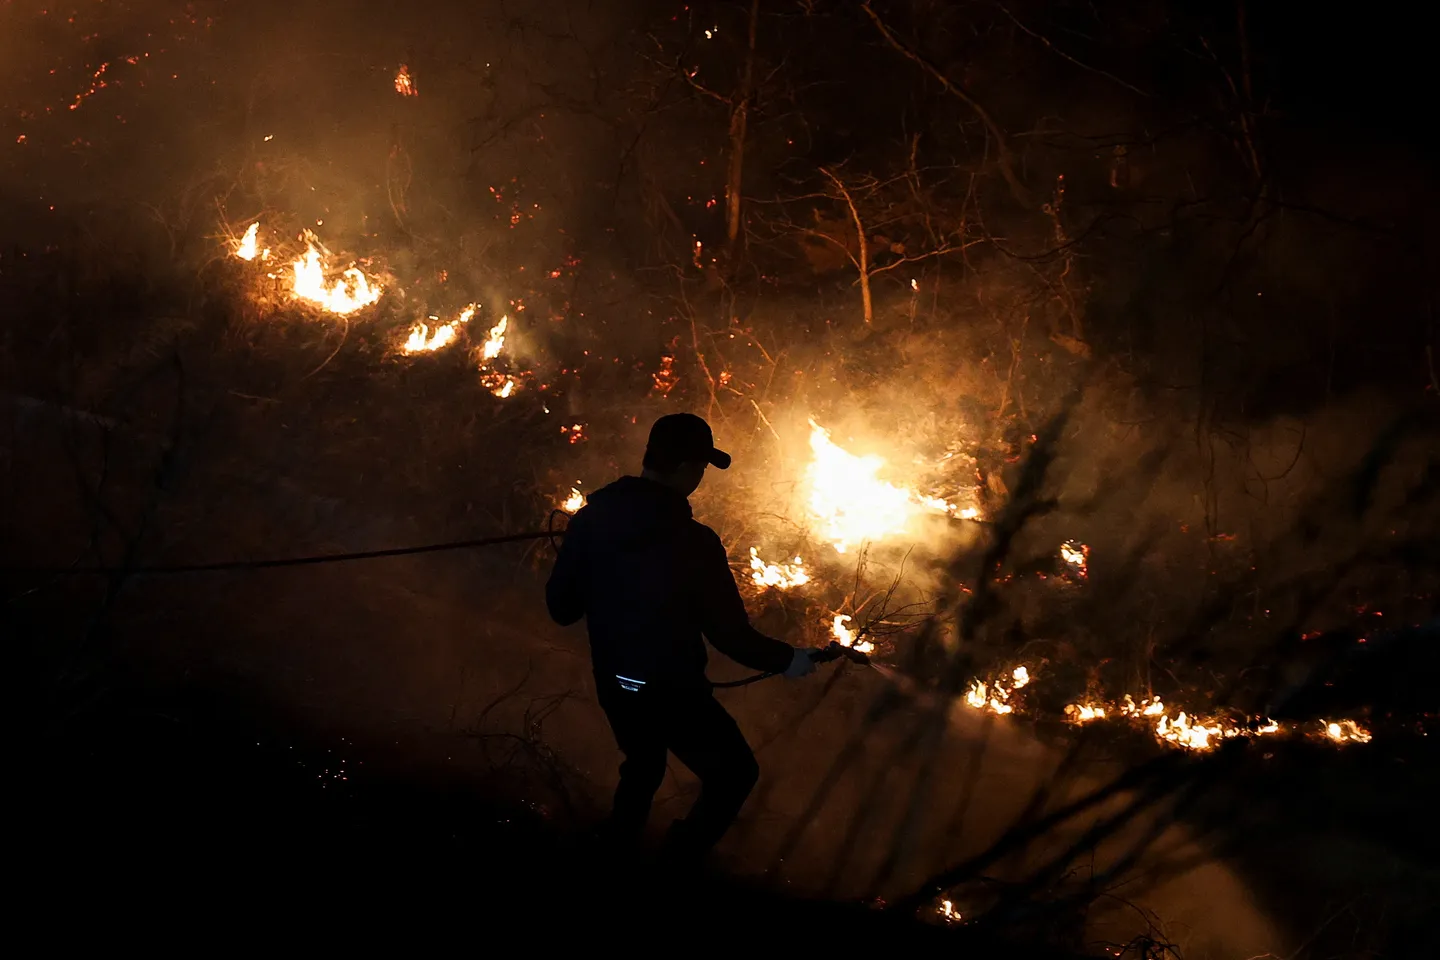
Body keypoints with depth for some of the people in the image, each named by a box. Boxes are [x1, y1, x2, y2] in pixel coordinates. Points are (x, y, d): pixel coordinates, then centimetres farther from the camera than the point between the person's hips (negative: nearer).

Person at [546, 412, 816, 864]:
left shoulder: (591, 519, -11)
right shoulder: (693, 542, -25)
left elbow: (561, 607, 0)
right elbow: (730, 633, -17)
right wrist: (786, 659, 0)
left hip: (614, 687, 6)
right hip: (673, 692, -6)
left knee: (642, 766, 33)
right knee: (734, 774, 18)